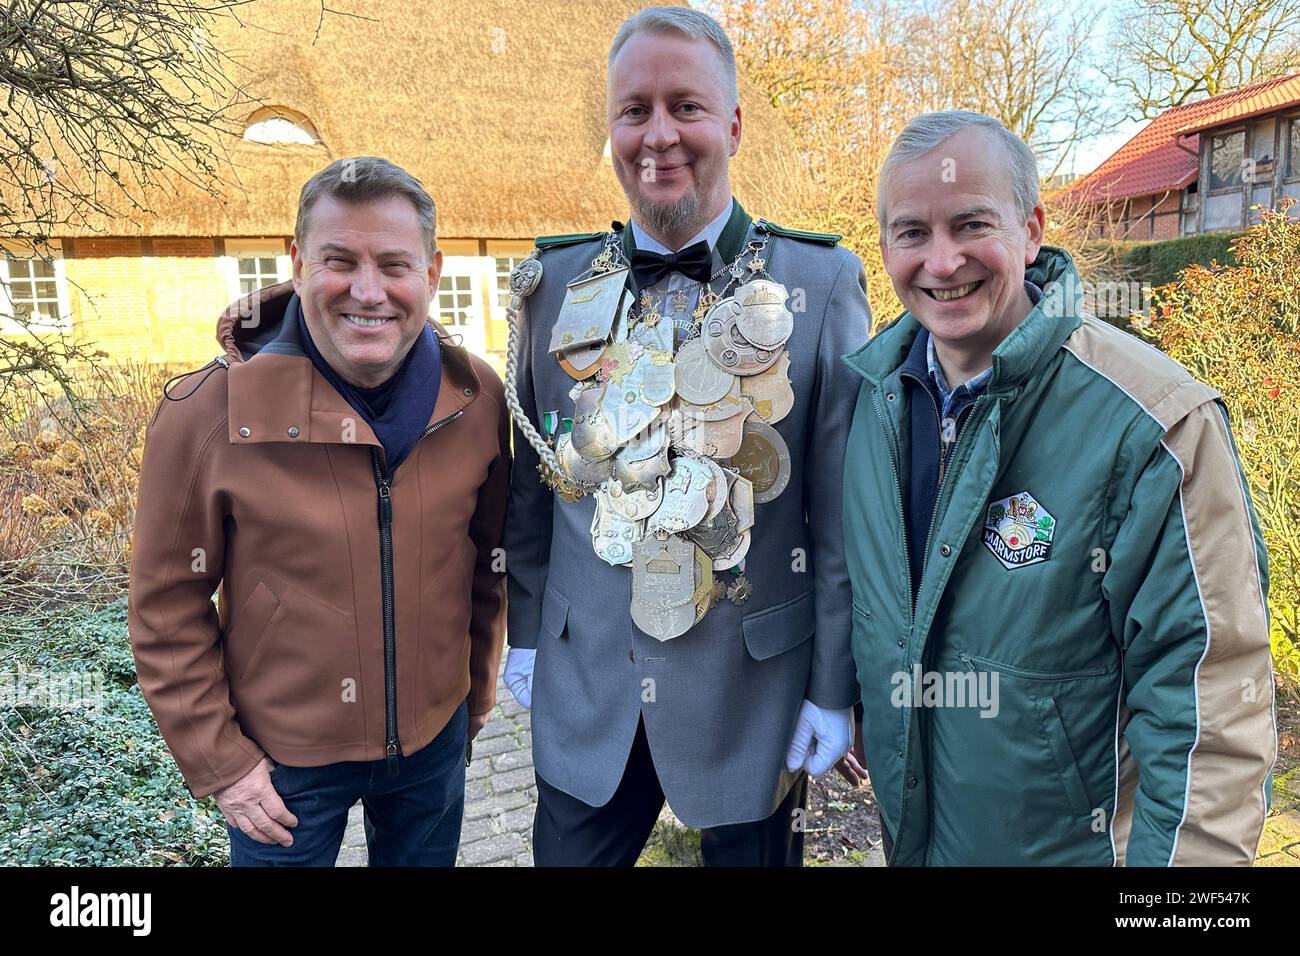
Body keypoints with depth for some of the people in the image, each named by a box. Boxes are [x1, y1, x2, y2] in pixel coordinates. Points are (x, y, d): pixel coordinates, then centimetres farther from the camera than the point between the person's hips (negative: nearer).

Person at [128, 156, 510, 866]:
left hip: (435, 740, 3)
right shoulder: (206, 413, -18)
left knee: (425, 859, 23)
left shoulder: (477, 398, -10)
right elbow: (168, 608, -9)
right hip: (283, 760, -2)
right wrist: (218, 761, -7)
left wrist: (476, 693, 9)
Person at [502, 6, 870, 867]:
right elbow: (531, 483, 7)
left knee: (751, 854, 17)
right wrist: (525, 634, 10)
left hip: (754, 690, -2)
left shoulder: (820, 286, -9)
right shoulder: (557, 283, -1)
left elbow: (842, 517, -7)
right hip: (584, 687, 3)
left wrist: (834, 690, -5)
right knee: (568, 853, 18)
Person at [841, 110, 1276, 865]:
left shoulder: (1151, 423, -23)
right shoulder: (879, 384, -7)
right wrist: (854, 705, 10)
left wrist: (1182, 853, -19)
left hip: (1072, 841, -4)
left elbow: (1210, 686, -20)